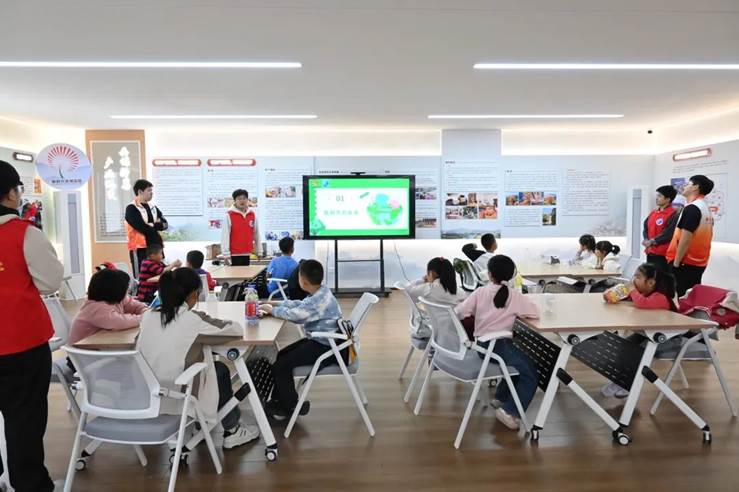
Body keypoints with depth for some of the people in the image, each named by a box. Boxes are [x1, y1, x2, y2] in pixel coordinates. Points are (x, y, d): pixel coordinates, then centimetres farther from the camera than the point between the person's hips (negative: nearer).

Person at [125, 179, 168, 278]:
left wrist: (151, 225, -10)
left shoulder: (153, 207, 14)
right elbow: (142, 228, -19)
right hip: (140, 248, -7)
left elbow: (165, 224, 6)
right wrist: (156, 225, -2)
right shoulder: (132, 209, -8)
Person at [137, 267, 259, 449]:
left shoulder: (148, 316, -2)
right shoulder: (191, 319, -18)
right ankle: (231, 431, 32)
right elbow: (236, 329, -8)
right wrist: (210, 321, 11)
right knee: (220, 369, 20)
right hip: (177, 400, -6)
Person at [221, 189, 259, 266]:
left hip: (247, 254, 4)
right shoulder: (229, 215, -7)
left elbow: (256, 233, 13)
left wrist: (258, 251, 15)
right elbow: (225, 235, -8)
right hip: (234, 255, -4)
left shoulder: (252, 214, 6)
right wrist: (226, 254, -12)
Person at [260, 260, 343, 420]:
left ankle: (291, 406, 11)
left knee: (280, 366, -9)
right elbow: (299, 305, 15)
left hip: (325, 347, -11)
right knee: (282, 355, 18)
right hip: (320, 340, 11)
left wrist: (272, 310, -8)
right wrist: (276, 305, 6)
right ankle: (279, 400, 26)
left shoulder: (320, 300, -27)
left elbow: (294, 314, -25)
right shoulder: (320, 293, 4)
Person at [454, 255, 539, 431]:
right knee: (531, 374, 7)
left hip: (481, 345, 6)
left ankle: (501, 398, 31)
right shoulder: (514, 296, -10)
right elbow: (536, 312, -10)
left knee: (520, 363, 28)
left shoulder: (480, 292, -1)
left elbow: (458, 313, -3)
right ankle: (509, 411, -1)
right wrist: (516, 311, 7)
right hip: (498, 346, -6)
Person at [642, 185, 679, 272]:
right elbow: (646, 227, 16)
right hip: (650, 252, 8)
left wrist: (653, 241, -17)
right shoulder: (653, 212, 14)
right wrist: (646, 240, -1)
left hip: (663, 254, -8)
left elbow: (669, 233, -19)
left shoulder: (673, 214, -11)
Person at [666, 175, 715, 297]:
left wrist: (676, 262, -14)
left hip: (686, 262, -9)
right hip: (699, 262, 9)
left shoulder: (691, 208, -16)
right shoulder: (706, 209, 13)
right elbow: (704, 236, 17)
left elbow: (686, 239, -21)